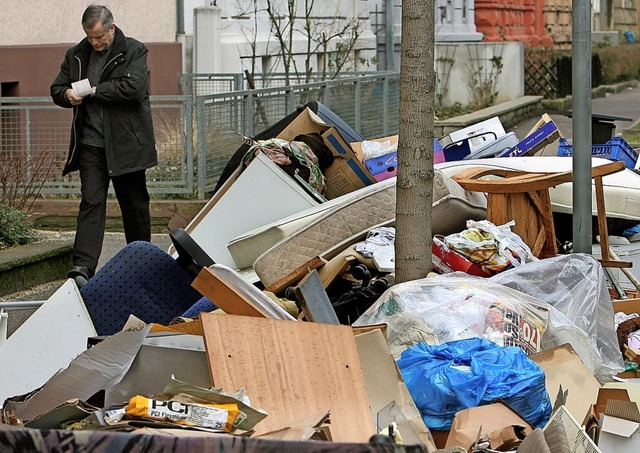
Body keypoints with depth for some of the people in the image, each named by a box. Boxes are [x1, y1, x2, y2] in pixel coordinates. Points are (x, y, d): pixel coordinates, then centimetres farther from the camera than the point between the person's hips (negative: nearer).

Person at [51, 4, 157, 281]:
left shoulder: (134, 52, -3)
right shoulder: (76, 55, 12)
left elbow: (134, 88, -18)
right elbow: (56, 90, 19)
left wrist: (94, 91, -13)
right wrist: (67, 95, -6)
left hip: (126, 143, -2)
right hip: (91, 144, 3)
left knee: (135, 204, 9)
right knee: (91, 203, -8)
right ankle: (83, 266, -16)